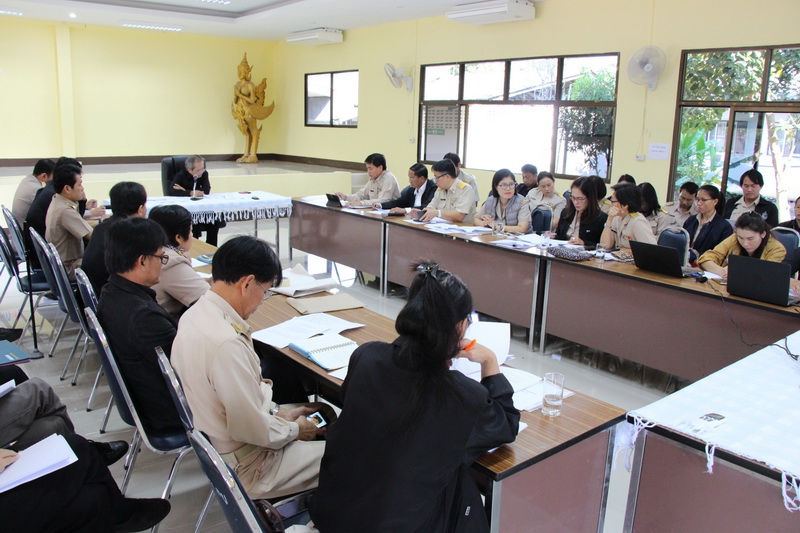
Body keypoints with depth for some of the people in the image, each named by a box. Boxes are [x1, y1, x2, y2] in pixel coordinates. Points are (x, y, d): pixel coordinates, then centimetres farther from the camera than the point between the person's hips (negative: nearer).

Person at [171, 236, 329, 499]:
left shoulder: (197, 313, -3)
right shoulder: (226, 342, -33)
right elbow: (253, 430, -25)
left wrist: (276, 410, 7)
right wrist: (294, 430, -8)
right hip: (244, 467, -9)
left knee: (323, 415, 16)